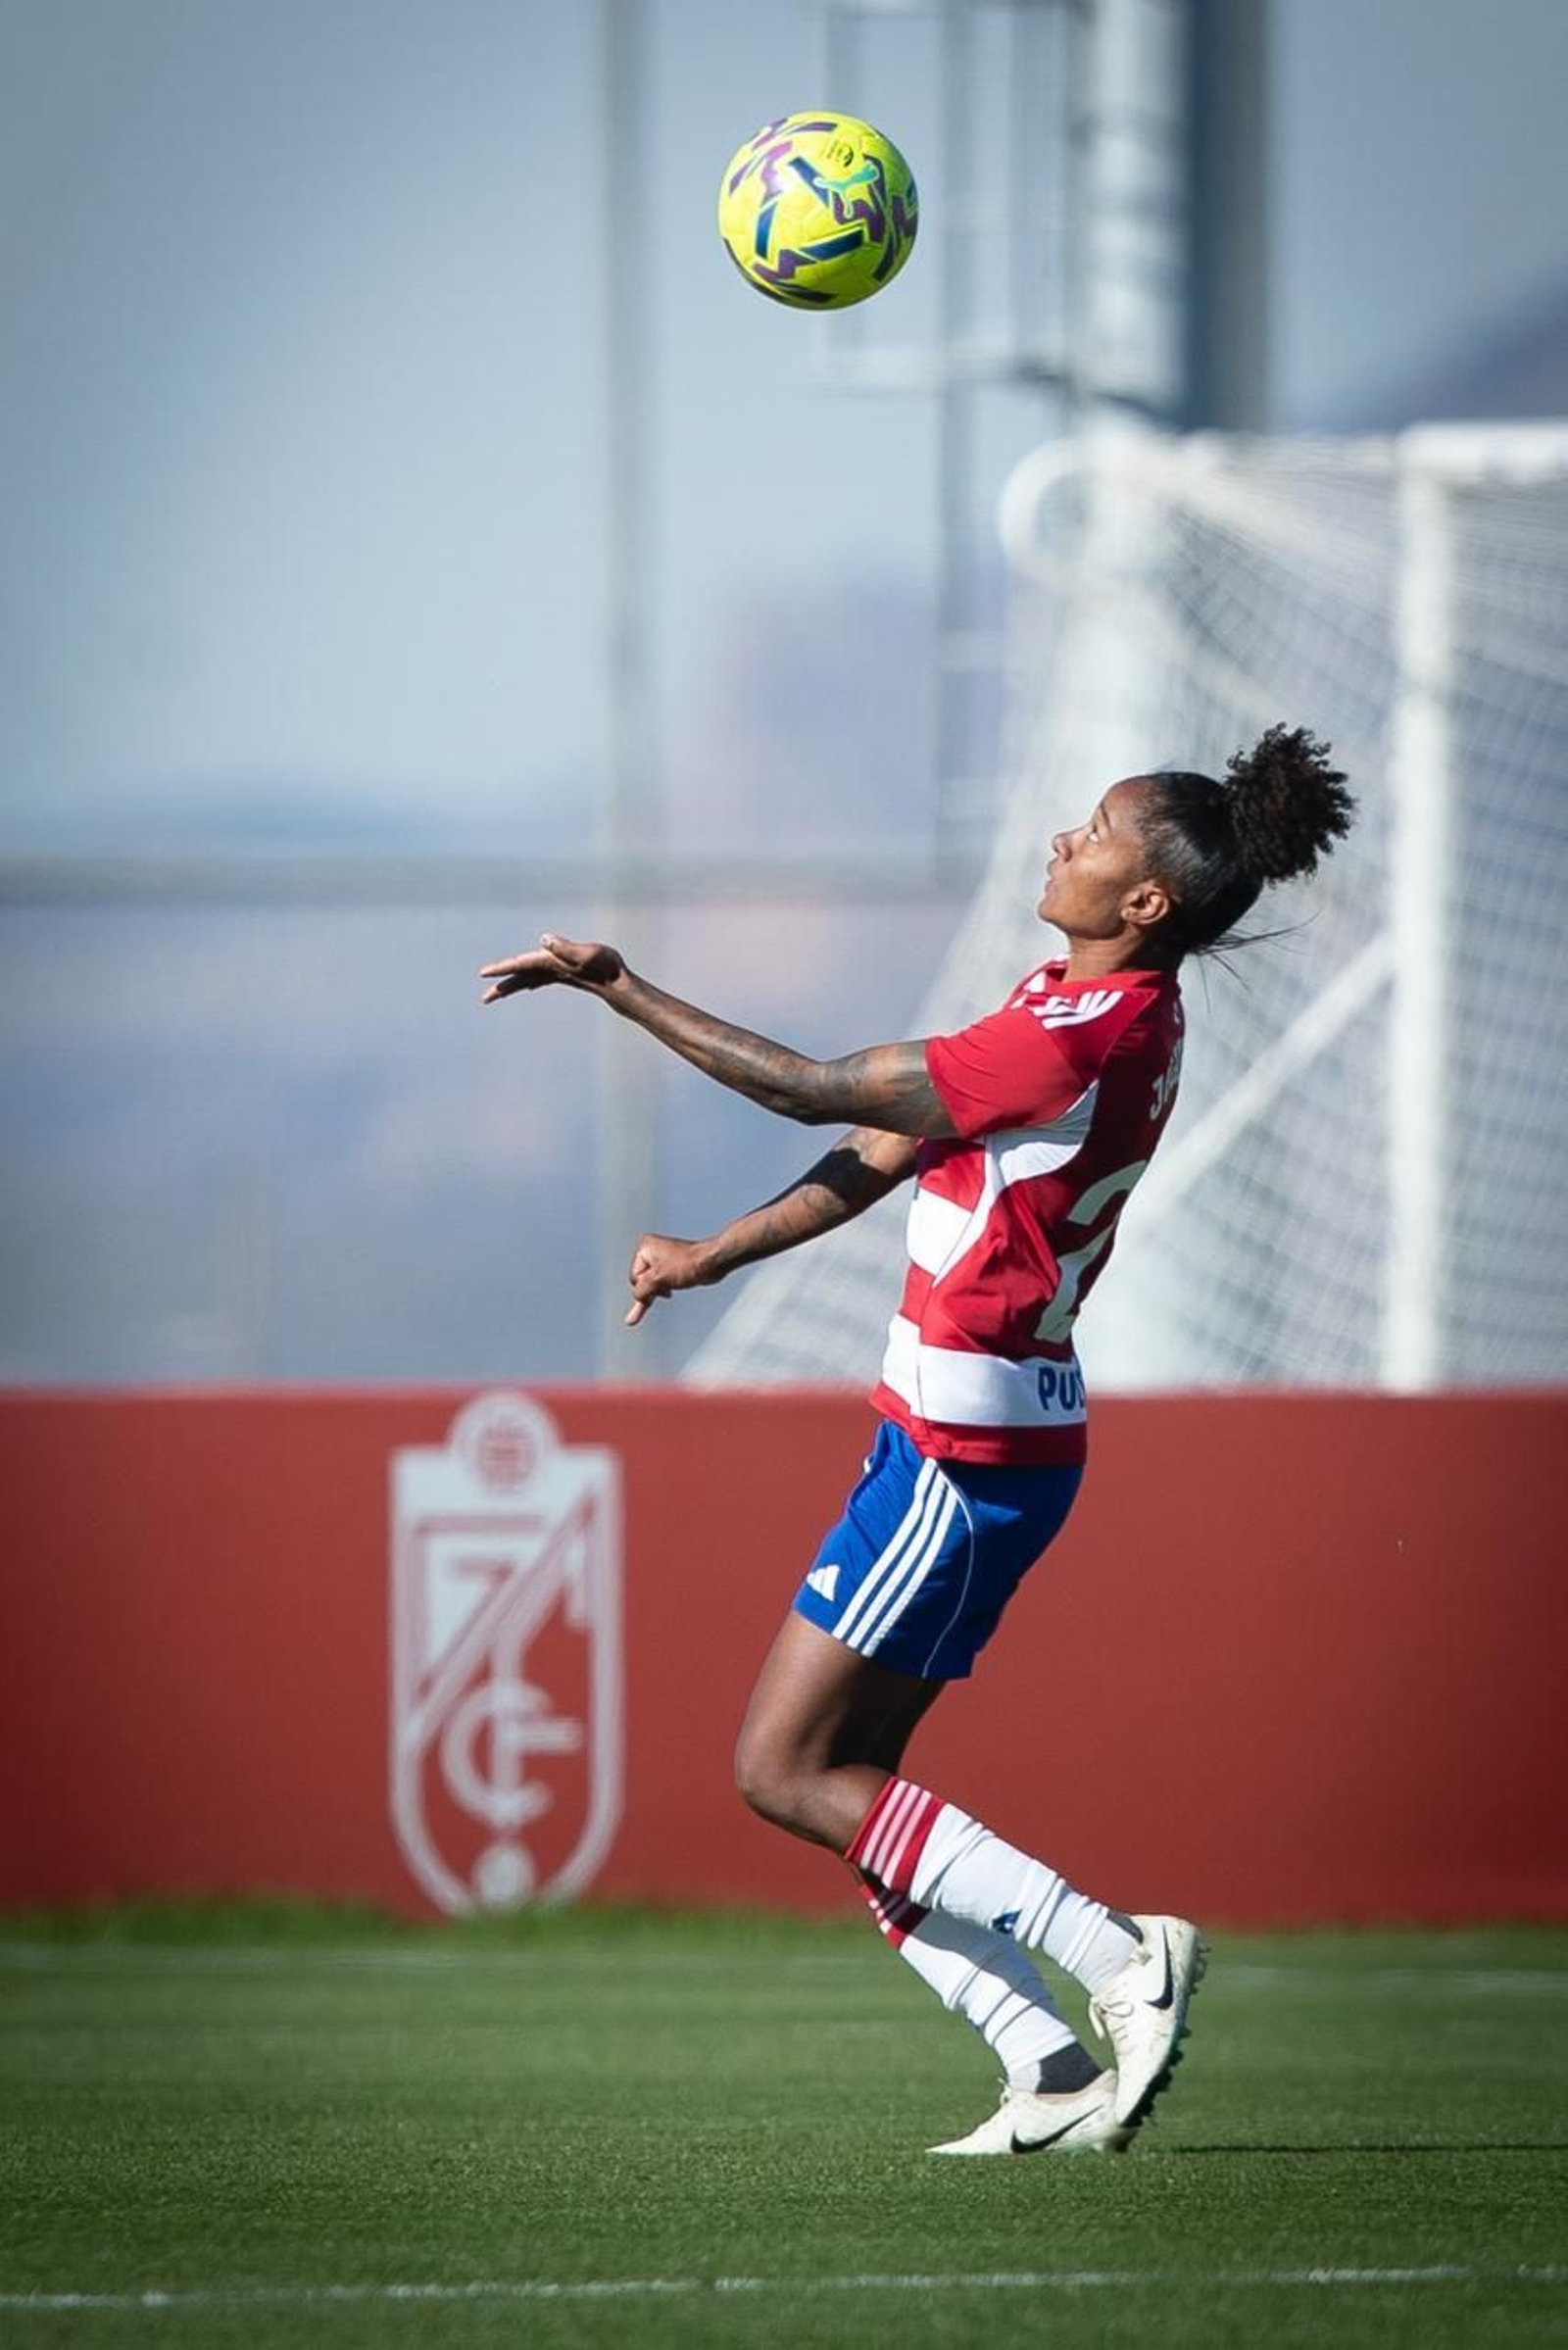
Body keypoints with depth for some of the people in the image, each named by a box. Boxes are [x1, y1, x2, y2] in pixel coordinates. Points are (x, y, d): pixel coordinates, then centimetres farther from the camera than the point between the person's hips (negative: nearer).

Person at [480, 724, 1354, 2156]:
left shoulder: (1088, 1037, -21)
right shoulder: (1083, 1003, 10)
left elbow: (825, 1092, -18)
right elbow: (883, 1151, 16)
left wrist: (619, 989, -12)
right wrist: (710, 1257, 11)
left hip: (967, 1455, -10)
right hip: (956, 1435, 10)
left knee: (788, 1774, -6)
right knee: (843, 1786, 9)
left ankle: (1120, 1956, -7)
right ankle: (1053, 2068, 4)